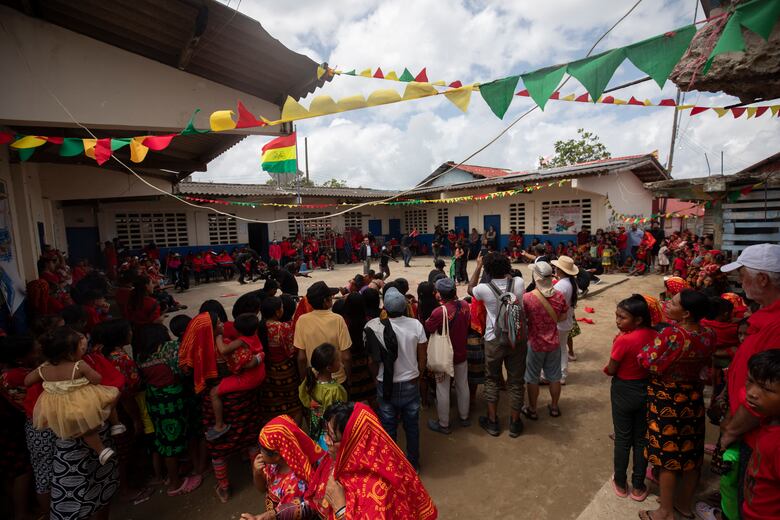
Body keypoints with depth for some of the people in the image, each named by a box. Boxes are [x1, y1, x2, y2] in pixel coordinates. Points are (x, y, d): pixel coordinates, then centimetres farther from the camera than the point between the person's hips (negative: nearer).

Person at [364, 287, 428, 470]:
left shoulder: (374, 327, -19)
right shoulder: (416, 325, -15)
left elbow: (374, 361, -10)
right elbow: (422, 359, -6)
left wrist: (377, 378, 9)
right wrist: (417, 377, 11)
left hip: (386, 386, -1)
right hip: (411, 384, 1)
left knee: (389, 428, 18)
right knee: (412, 426, 21)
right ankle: (413, 463, 38)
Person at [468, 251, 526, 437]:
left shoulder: (485, 288, -16)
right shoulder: (518, 282, -10)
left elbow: (470, 289, 8)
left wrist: (478, 266, 11)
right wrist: (504, 268, 14)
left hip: (494, 340, -2)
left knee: (492, 380, 16)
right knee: (515, 381, 13)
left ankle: (492, 422, 25)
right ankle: (515, 424, 27)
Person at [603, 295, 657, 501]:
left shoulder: (623, 340, -27)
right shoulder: (652, 334, -9)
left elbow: (611, 370, -17)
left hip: (624, 391, -5)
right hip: (646, 389, 5)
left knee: (622, 439, 13)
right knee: (641, 439, 18)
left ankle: (620, 484, 30)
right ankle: (638, 487, 31)